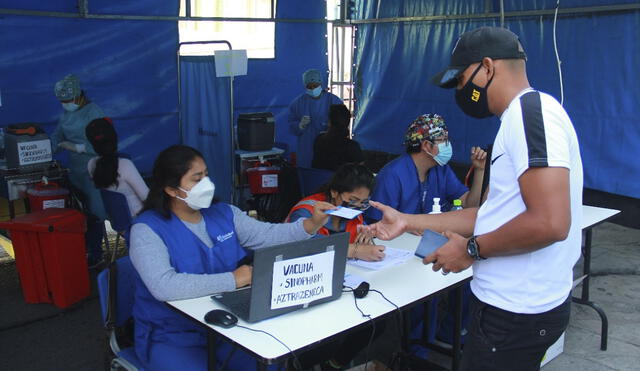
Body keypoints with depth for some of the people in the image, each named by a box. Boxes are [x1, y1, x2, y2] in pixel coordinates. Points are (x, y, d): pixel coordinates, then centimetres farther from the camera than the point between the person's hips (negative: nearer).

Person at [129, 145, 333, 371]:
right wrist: (232, 280, -25)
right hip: (173, 337, -4)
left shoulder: (224, 213, 5)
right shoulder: (147, 229, -14)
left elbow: (268, 236, 0)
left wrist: (311, 225, -17)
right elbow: (164, 286, -28)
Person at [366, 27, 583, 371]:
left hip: (515, 313, -9)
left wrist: (472, 249, -15)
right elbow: (494, 212, 14)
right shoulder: (522, 115, 15)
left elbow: (550, 222, -28)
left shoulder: (531, 110, -18)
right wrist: (409, 221, 12)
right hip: (513, 302, 9)